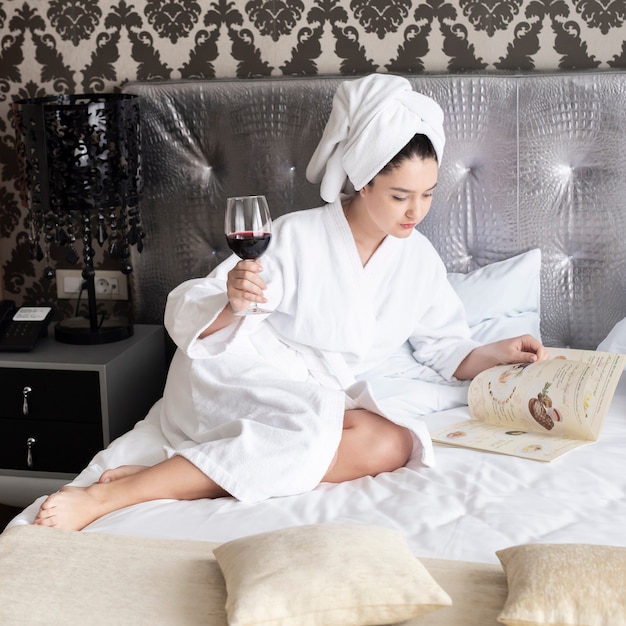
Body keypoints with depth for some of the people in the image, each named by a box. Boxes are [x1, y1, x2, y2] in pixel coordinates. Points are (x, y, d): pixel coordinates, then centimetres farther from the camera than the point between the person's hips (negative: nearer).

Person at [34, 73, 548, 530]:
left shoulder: (418, 258, 4)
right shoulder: (297, 236, -12)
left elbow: (447, 351, 14)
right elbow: (185, 317, -14)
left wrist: (498, 353, -5)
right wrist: (232, 302, -36)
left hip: (328, 399, 5)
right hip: (240, 377, -4)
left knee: (392, 445, -28)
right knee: (315, 423, -37)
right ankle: (111, 495, -36)